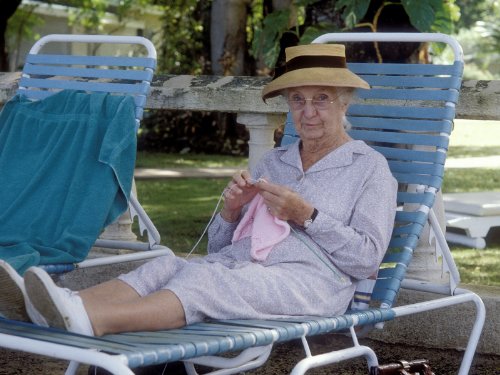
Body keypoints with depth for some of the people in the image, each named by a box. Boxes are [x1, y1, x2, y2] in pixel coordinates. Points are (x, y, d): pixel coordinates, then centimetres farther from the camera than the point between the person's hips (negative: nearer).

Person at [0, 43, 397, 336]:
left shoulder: (370, 167, 12)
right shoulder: (274, 160, 27)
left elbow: (367, 259, -1)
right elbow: (220, 246, 24)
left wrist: (307, 215, -10)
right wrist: (231, 210, 2)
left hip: (309, 278, -6)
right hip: (236, 266, 6)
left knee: (206, 277, -34)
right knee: (167, 266, -26)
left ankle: (91, 319, -58)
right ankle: (67, 305, -51)